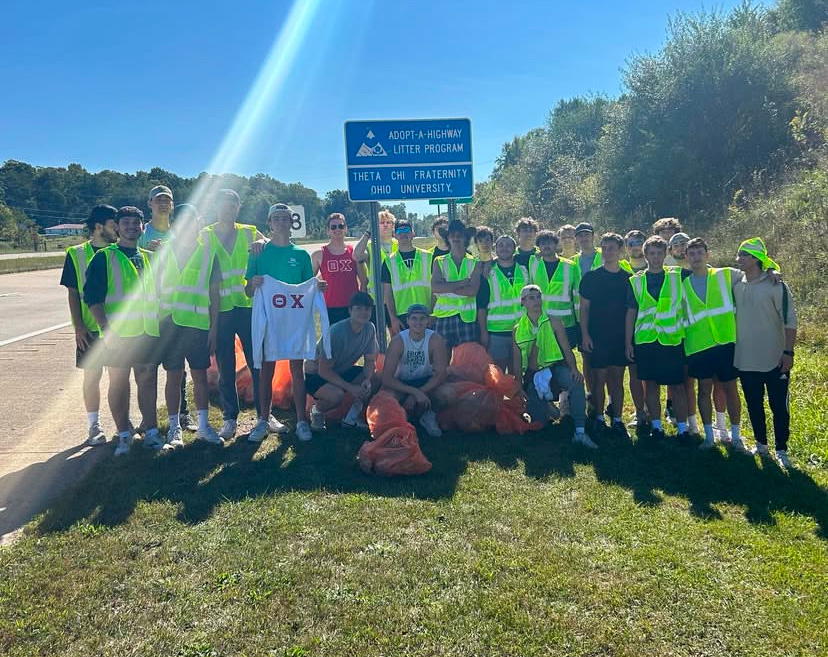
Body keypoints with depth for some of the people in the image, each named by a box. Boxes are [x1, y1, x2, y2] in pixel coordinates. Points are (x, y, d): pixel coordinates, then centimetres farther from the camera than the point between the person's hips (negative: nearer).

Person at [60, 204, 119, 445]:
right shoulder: (76, 254, 1)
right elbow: (73, 294, 1)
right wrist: (78, 326, -6)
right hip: (90, 327, -1)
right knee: (92, 375, 4)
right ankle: (94, 426, 15)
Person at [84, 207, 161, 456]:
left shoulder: (150, 258, 14)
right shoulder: (104, 257, 1)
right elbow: (92, 297, -5)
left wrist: (160, 323, 10)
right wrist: (106, 329, -14)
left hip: (149, 332, 4)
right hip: (118, 333, -3)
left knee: (148, 380, 6)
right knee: (119, 382, 3)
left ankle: (151, 431, 15)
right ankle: (124, 434, 12)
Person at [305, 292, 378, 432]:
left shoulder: (370, 329, -10)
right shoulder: (336, 332, -29)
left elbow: (370, 361, -1)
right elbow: (323, 370, -26)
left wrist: (367, 380, -23)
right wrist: (350, 387, -29)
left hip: (342, 371, 7)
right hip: (315, 375, -6)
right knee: (336, 394, -37)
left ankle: (351, 417, -2)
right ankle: (317, 411, -2)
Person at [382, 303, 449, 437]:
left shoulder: (435, 340, -18)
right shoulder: (398, 341, -20)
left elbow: (441, 374, -20)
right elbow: (386, 378, -24)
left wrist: (414, 396, -27)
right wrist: (415, 392, -35)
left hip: (426, 381, 1)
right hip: (402, 383, 0)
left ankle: (425, 414, 1)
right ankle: (424, 414, -4)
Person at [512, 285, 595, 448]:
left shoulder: (553, 322, 2)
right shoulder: (518, 330, 6)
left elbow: (567, 349, -3)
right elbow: (517, 361, 8)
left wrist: (574, 369, -20)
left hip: (555, 368, -2)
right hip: (532, 375, 2)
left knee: (576, 382, -36)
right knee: (538, 420, -5)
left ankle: (580, 432, -35)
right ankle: (545, 403, 31)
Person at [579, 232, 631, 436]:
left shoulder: (627, 278, 7)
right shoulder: (591, 277, 0)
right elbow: (584, 308, 0)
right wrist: (585, 334, -8)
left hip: (620, 337, 2)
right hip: (597, 336, -2)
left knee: (617, 379, 6)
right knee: (599, 378, 1)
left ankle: (617, 420, 14)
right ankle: (599, 419, 11)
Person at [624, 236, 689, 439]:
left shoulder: (677, 278, 5)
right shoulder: (635, 281, 7)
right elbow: (631, 313, 9)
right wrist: (628, 342, 5)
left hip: (672, 340, -1)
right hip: (645, 341, 1)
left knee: (677, 386, 1)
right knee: (651, 384, 7)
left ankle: (683, 428, 11)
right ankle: (656, 426, 18)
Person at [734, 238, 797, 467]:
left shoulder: (776, 286, -10)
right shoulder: (736, 287, 4)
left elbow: (790, 321, -9)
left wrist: (788, 352, -12)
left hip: (775, 360, -4)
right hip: (745, 361, 5)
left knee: (779, 406, 4)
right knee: (754, 405, 14)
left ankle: (781, 449, 17)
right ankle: (761, 444, 29)